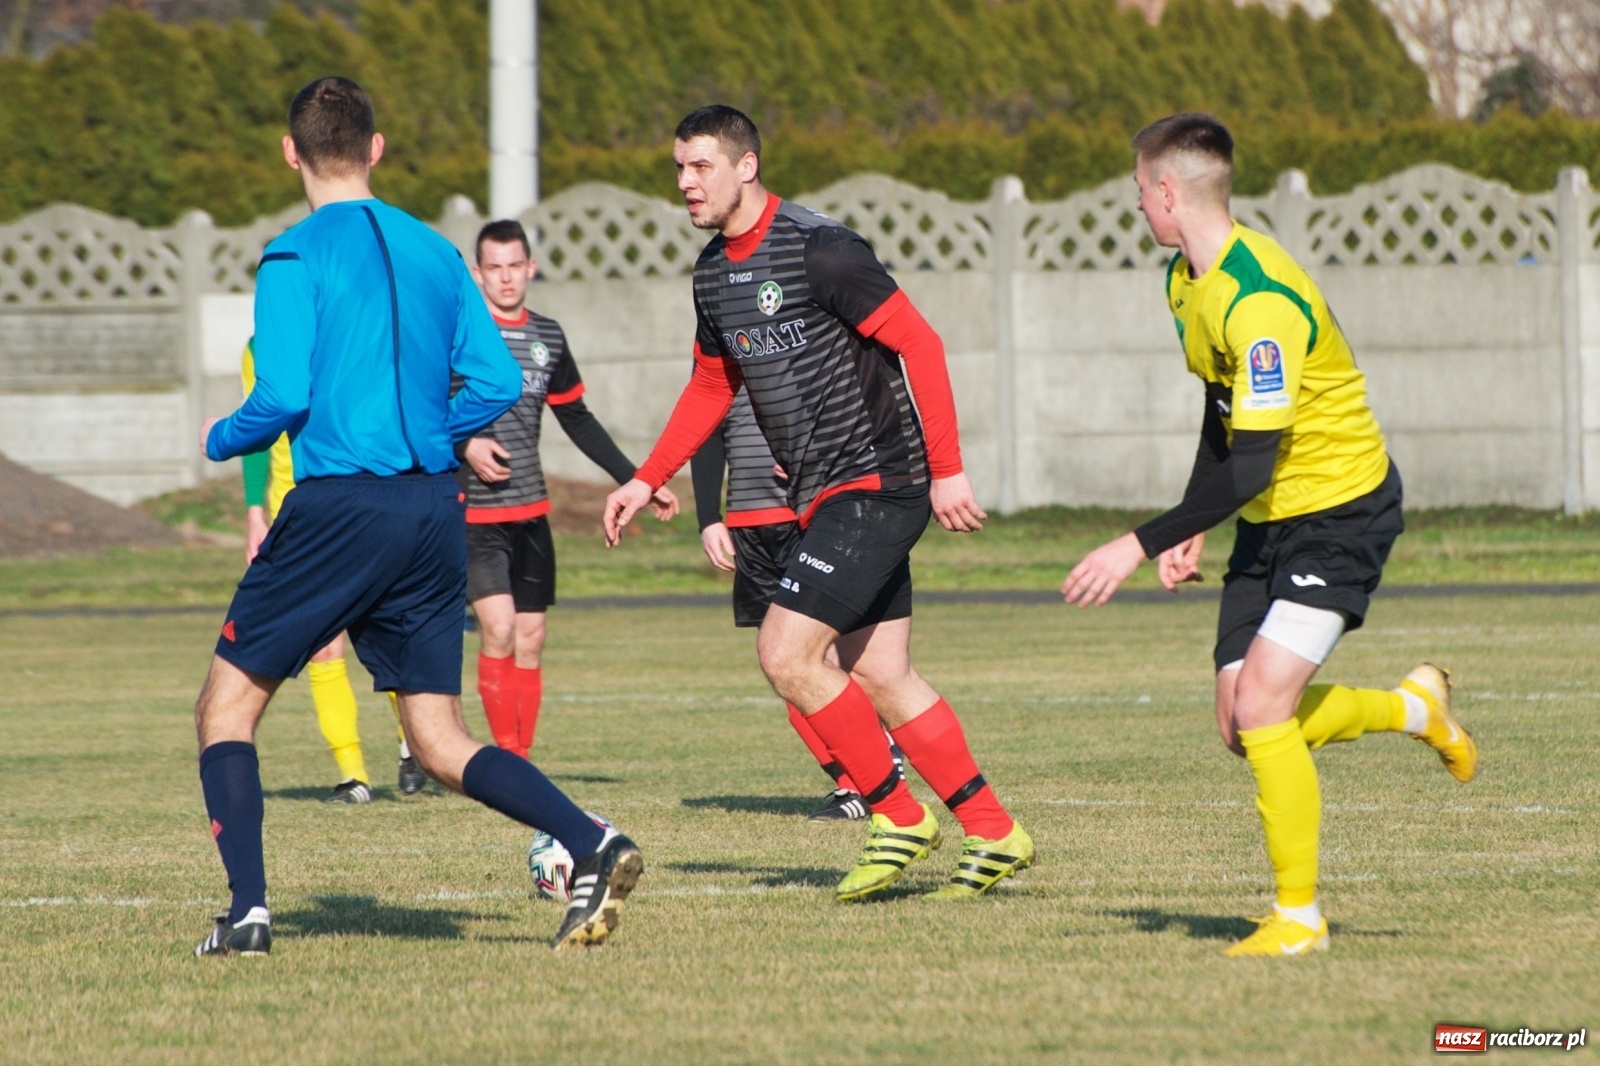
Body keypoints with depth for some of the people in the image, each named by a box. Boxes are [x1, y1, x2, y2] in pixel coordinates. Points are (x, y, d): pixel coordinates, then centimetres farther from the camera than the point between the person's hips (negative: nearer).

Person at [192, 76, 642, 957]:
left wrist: (220, 440, 7)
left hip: (338, 508, -5)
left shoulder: (295, 258, -5)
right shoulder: (434, 252, 12)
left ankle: (248, 911, -2)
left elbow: (283, 396, -13)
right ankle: (593, 847, -13)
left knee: (227, 706, 9)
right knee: (440, 745, 8)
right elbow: (498, 384, 10)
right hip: (435, 512, 6)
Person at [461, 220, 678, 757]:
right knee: (498, 627, -18)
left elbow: (578, 420, 19)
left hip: (530, 514, 6)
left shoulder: (547, 337, 10)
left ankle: (521, 761, 10)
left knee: (530, 640, 4)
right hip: (471, 513, -6)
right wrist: (464, 444, -21)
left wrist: (636, 481, 16)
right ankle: (507, 756, -12)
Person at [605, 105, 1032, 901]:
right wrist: (647, 481, 20)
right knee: (879, 675, 8)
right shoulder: (713, 274, 10)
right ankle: (993, 834, 15)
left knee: (786, 654, -14)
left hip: (876, 483, -9)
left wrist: (947, 471, -21)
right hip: (822, 496, 9)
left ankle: (899, 817, -1)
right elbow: (711, 386, 25)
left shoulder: (816, 249, -16)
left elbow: (917, 343, -17)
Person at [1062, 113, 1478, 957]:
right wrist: (1191, 530, 11)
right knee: (1241, 726, 3)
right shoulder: (1187, 282, 4)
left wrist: (1140, 546, -28)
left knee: (1261, 707, -18)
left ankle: (1299, 915, -5)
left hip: (1342, 510, -9)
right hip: (1269, 517, 9)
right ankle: (1415, 708, 28)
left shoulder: (1260, 301, -28)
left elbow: (1249, 467, -30)